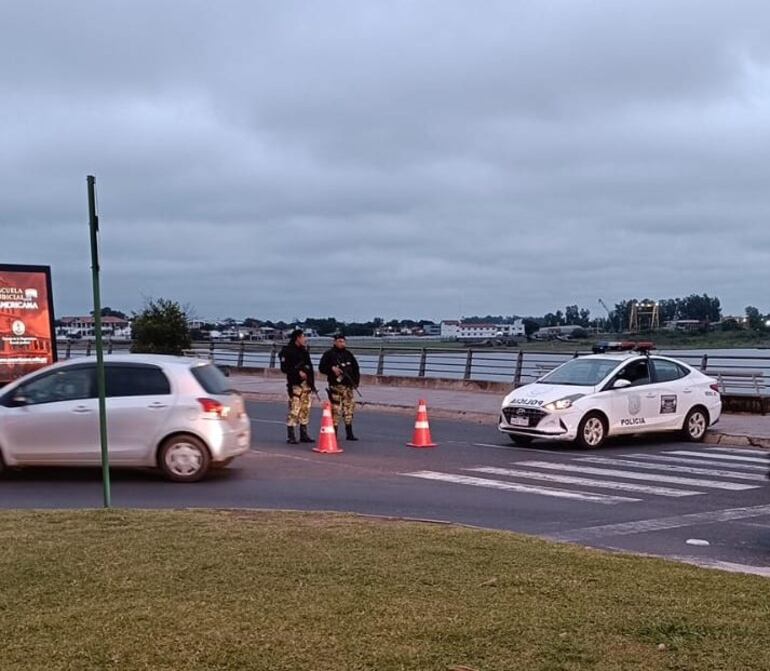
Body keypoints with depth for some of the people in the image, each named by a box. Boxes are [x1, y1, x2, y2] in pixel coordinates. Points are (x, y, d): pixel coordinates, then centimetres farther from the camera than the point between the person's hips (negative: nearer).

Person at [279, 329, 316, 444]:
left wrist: (312, 384, 16)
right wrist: (298, 372, -20)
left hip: (306, 384, 8)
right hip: (295, 384, -7)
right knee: (294, 410, -10)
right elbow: (284, 368, -12)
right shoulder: (287, 351, -5)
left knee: (305, 409, 9)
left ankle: (304, 435, 17)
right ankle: (291, 436, -5)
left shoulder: (304, 351, 17)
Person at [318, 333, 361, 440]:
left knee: (349, 408, 5)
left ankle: (349, 433, 11)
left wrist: (356, 381, 8)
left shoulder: (348, 354, 14)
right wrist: (332, 368, -17)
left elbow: (355, 368, 19)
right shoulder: (329, 354, 1)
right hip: (335, 386, -5)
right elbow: (321, 367, -2)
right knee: (335, 410, -6)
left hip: (348, 386, 5)